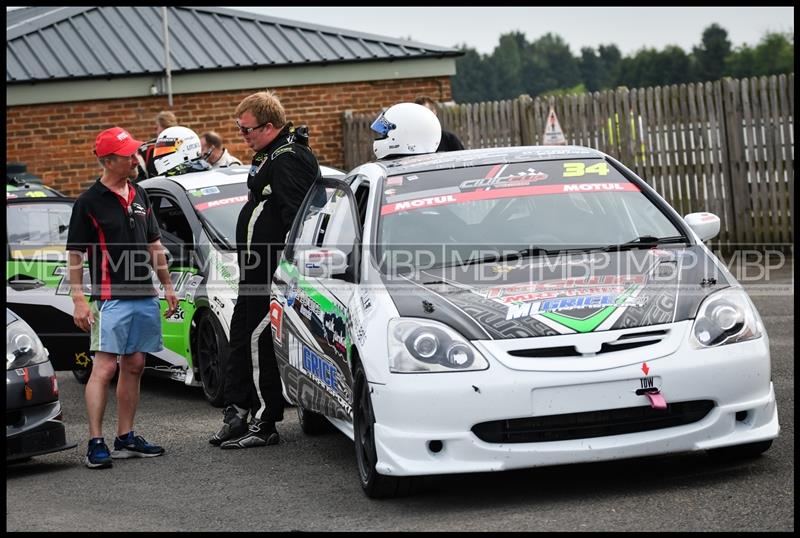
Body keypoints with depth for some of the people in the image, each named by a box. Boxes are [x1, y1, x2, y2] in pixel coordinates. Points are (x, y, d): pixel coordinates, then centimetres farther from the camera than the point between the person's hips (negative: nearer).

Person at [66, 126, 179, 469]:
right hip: (111, 298, -7)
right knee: (105, 367, -11)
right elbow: (75, 256, -6)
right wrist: (78, 300, -12)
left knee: (134, 367, 9)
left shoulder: (139, 196, 14)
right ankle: (95, 444, -9)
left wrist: (167, 285, 18)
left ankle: (126, 439, 16)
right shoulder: (89, 203, -6)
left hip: (145, 297, 7)